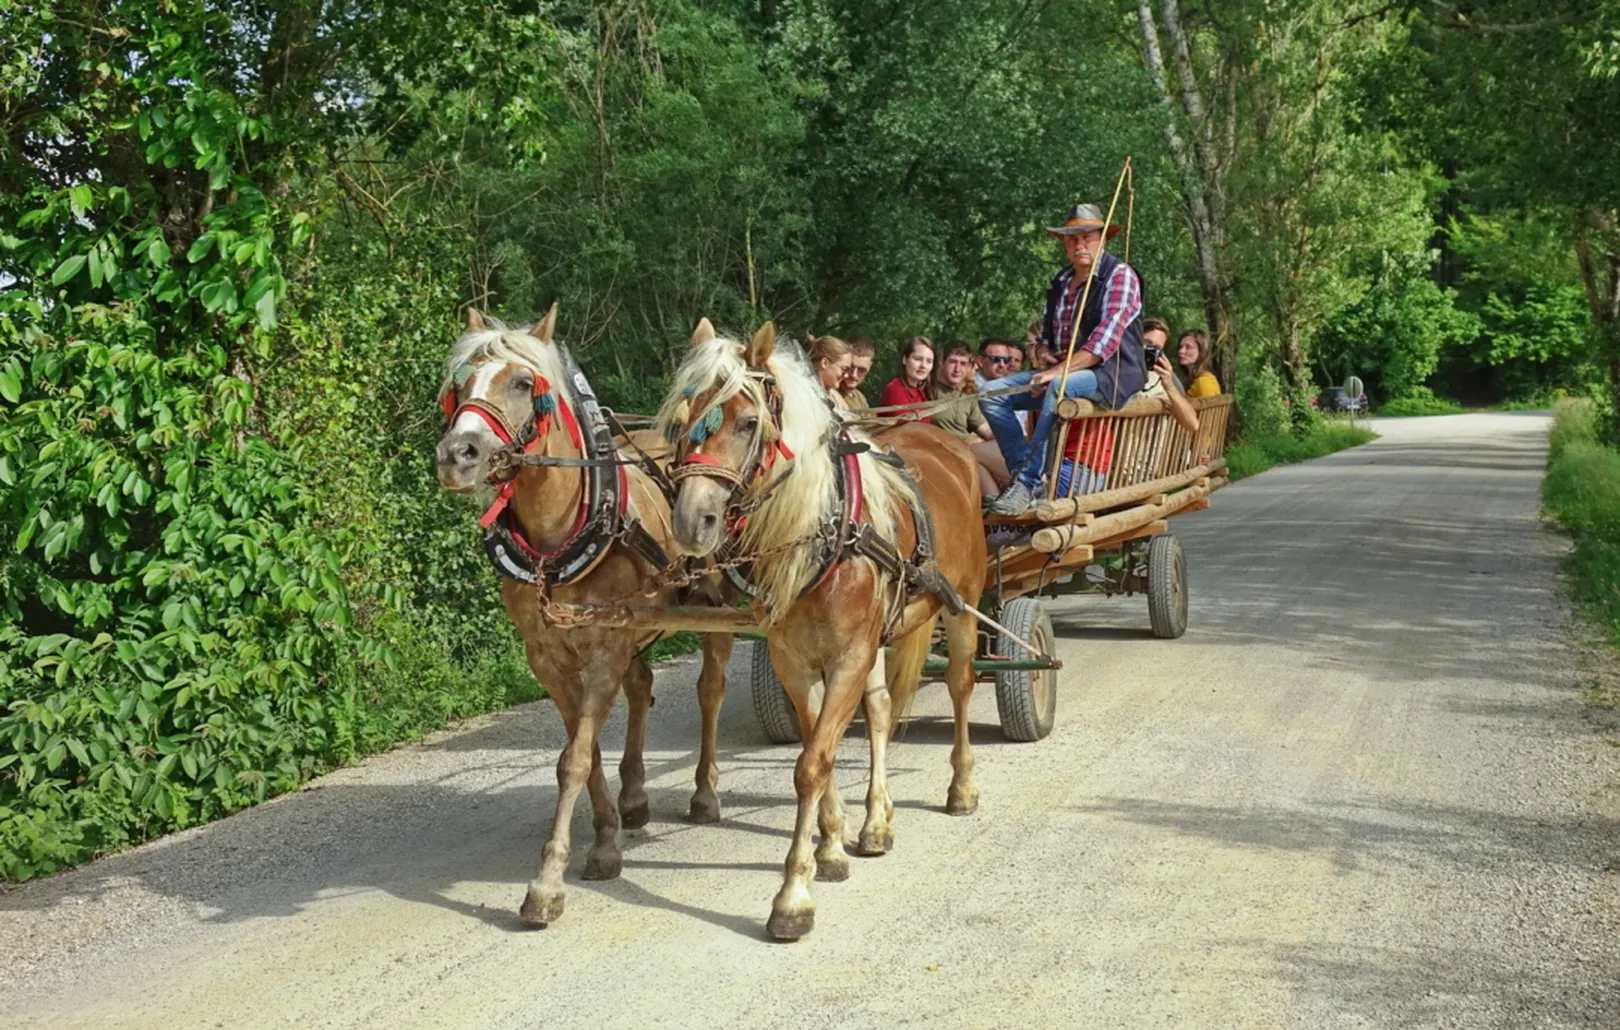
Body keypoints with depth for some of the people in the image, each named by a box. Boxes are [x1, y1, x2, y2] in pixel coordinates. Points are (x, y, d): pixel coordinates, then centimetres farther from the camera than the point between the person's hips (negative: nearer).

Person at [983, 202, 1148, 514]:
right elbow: (1047, 337, 22)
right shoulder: (1060, 283, 15)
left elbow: (1106, 339, -18)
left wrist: (1058, 371, -24)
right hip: (1066, 373, 8)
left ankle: (1027, 482, -35)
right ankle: (1023, 473, -15)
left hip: (1113, 375, -8)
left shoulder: (1120, 275, -7)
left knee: (1060, 389, -39)